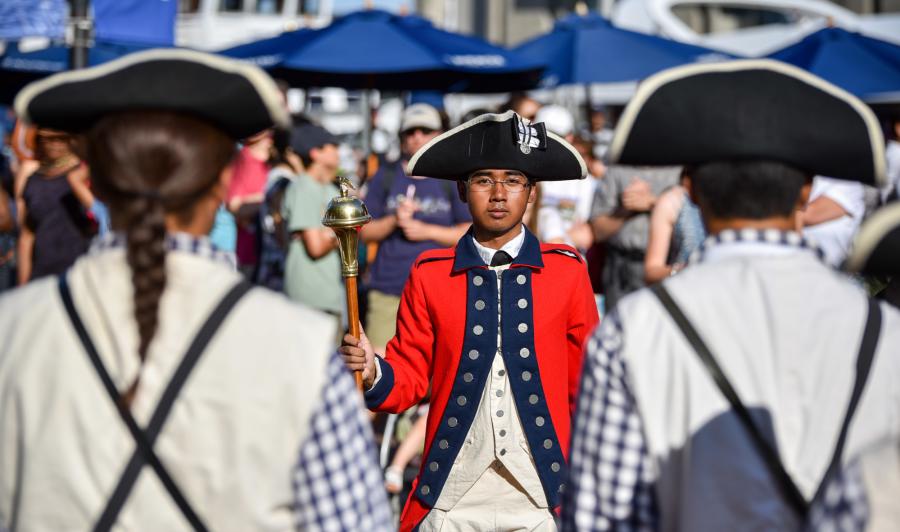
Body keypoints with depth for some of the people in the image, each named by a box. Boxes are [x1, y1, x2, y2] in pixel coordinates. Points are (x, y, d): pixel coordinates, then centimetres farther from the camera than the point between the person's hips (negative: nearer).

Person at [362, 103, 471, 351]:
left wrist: (427, 231, -9)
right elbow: (365, 231, 9)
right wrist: (394, 221, -10)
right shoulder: (385, 177, 10)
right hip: (388, 289, 1)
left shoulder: (451, 180, 6)